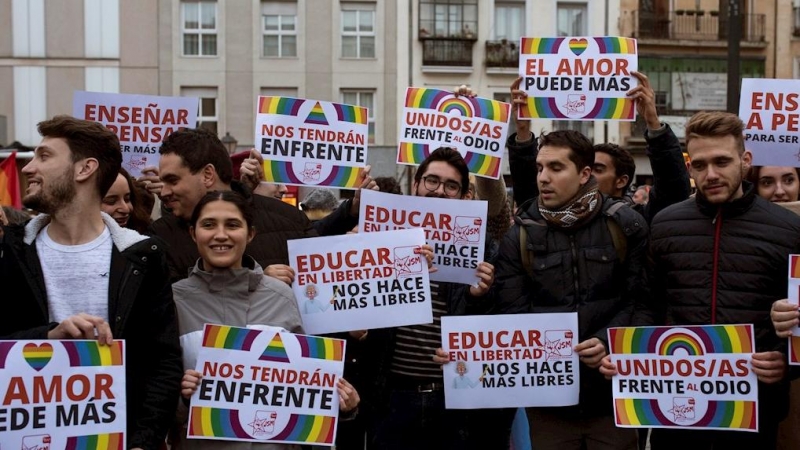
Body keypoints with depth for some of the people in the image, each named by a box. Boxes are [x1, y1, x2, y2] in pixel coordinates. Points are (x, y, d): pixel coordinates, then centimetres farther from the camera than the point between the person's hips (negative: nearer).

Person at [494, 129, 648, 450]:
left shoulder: (626, 225, -1)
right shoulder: (519, 236, 3)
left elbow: (641, 298, -1)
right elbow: (511, 312, 1)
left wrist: (608, 341, -15)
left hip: (612, 393, -1)